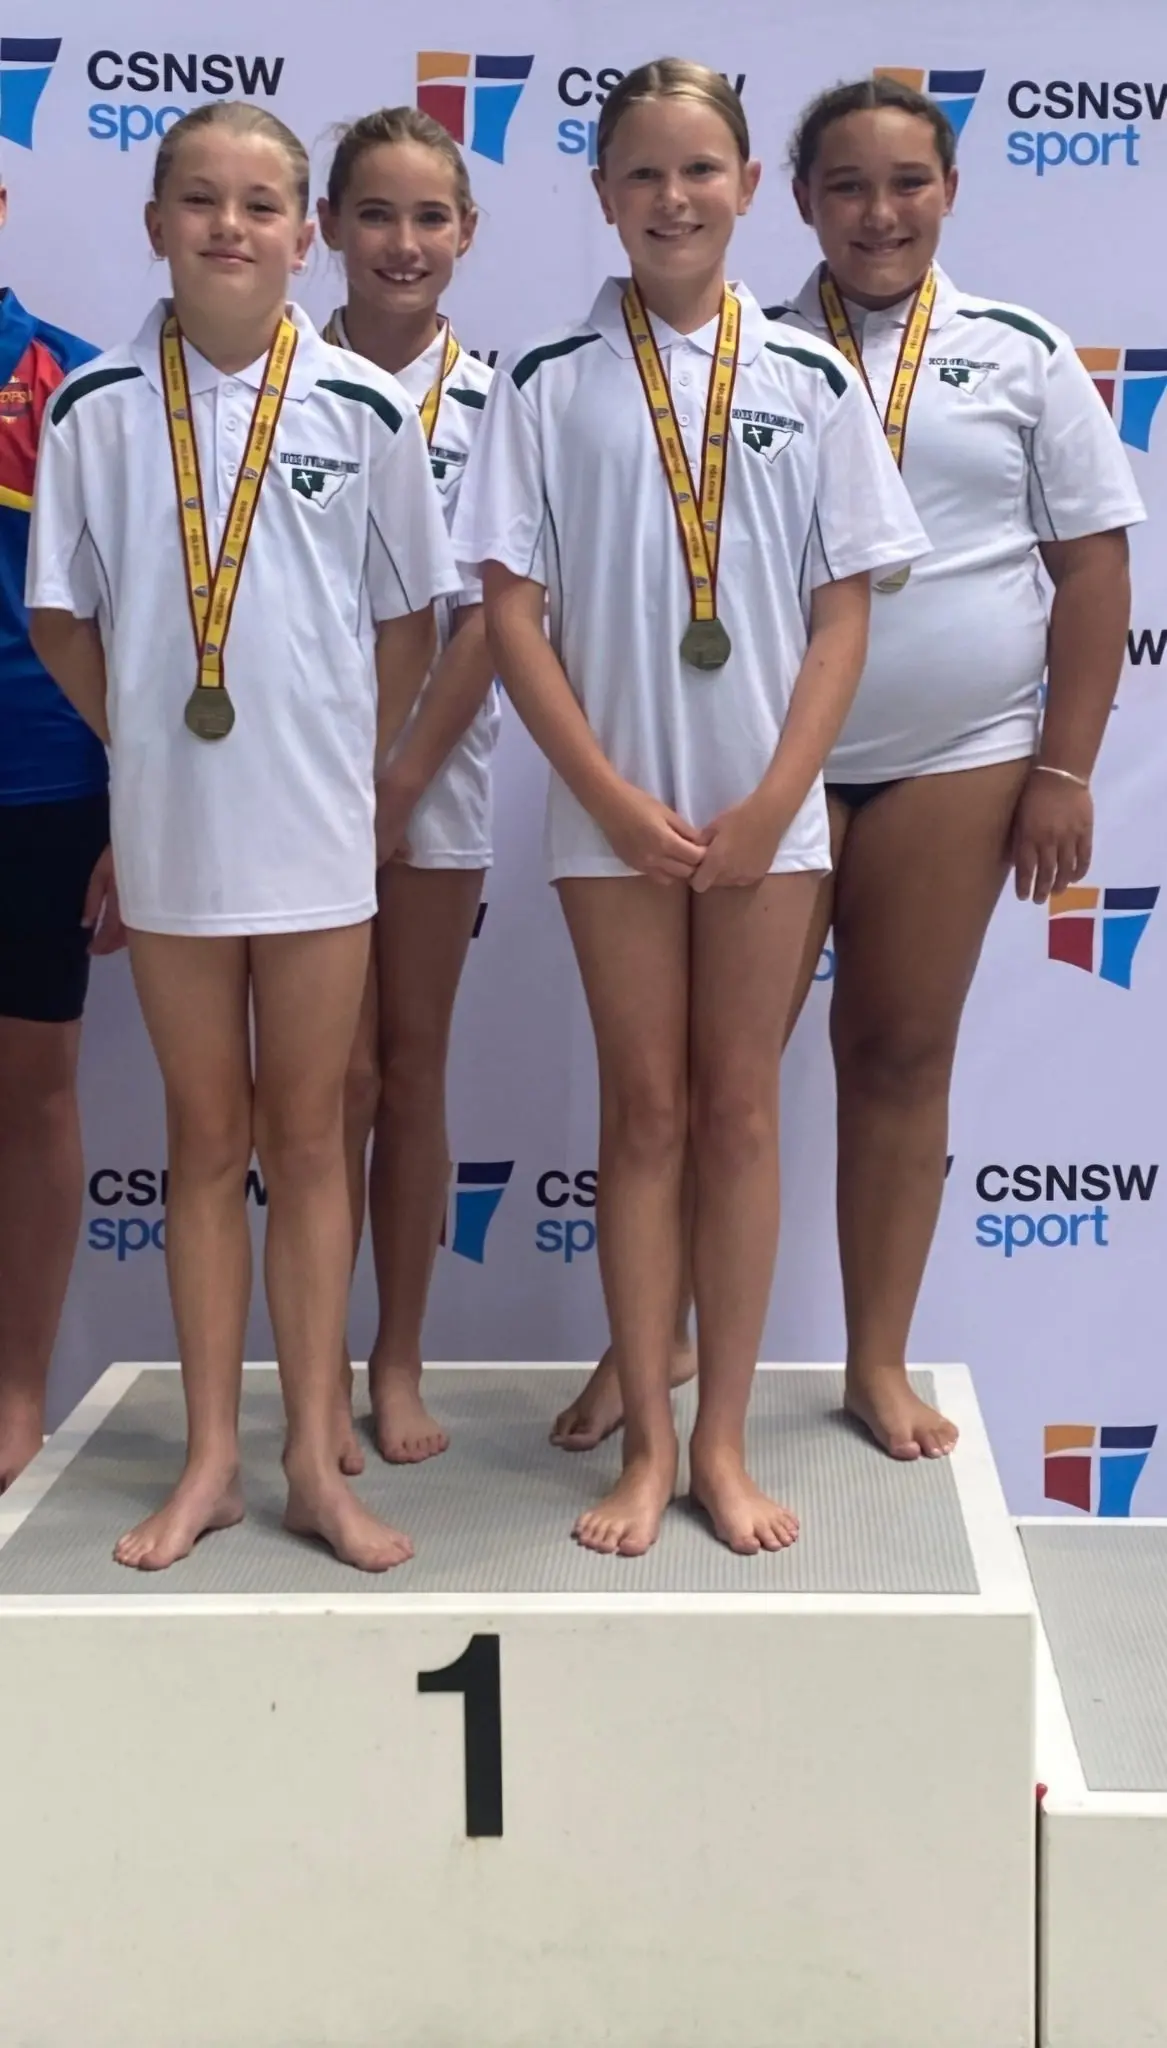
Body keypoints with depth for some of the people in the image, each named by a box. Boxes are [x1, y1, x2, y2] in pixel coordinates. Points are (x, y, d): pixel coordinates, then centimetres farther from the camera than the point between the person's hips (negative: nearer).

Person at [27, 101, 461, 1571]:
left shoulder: (364, 409, -3)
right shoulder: (96, 409, -1)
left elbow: (407, 619, 4)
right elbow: (61, 617, 5)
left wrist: (345, 760, 3)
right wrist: (147, 738, 1)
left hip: (317, 831, -1)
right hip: (166, 824, 1)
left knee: (308, 1139, 7)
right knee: (208, 1140, 10)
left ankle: (315, 1460, 17)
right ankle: (210, 1458, 20)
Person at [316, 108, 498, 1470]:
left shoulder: (491, 402, 1)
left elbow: (492, 611, -4)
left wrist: (404, 781, -10)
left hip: (436, 769, 1)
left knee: (415, 1066, 7)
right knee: (339, 1072, 0)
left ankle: (399, 1359, 19)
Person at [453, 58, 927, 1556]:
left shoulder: (812, 383, 3)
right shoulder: (548, 385, 0)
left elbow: (843, 608, 1)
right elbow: (512, 607, -3)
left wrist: (772, 802, -8)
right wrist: (614, 798, -10)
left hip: (767, 810, 1)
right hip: (613, 809, -1)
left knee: (740, 1108, 6)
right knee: (646, 1110, 6)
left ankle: (722, 1441, 15)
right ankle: (648, 1442, 15)